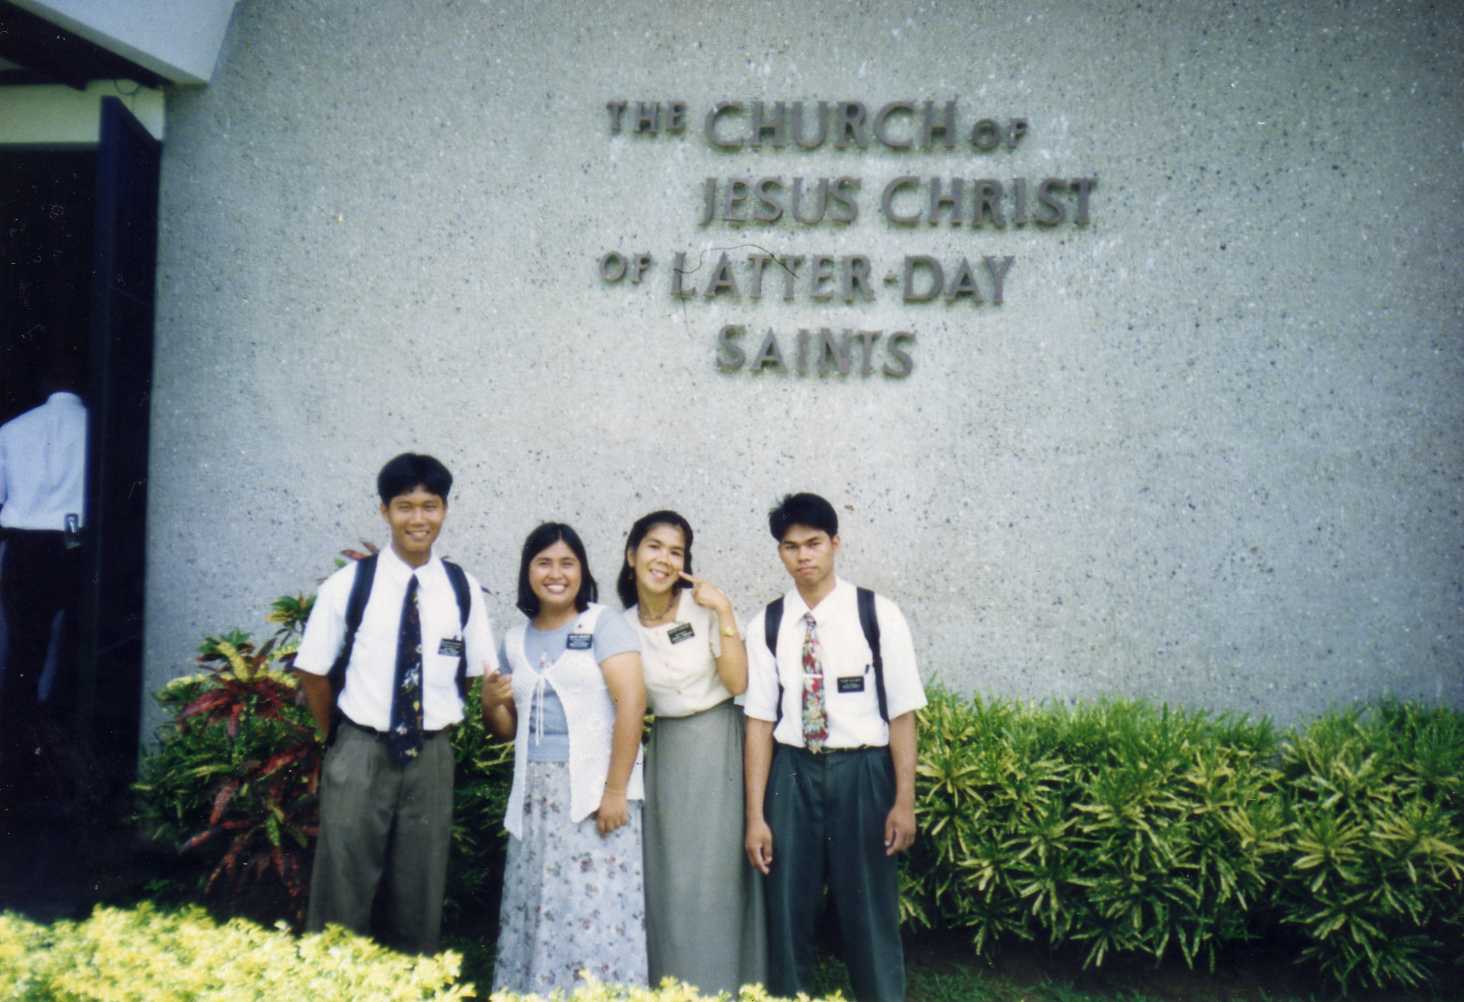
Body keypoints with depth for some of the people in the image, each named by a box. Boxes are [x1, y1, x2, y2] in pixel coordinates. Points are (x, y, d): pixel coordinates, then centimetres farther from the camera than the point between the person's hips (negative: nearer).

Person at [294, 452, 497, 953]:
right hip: (360, 756, -2)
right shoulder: (348, 585, -7)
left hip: (432, 759, 2)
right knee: (342, 894, 4)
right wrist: (342, 740, 8)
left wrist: (443, 728, 6)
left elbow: (479, 675, 10)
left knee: (422, 897, 12)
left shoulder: (463, 589, 0)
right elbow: (313, 673, 1)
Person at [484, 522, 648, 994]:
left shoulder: (603, 624, -2)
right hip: (535, 795, 5)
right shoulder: (515, 641, 14)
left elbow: (631, 700, -12)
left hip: (593, 789, -5)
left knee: (595, 910, -7)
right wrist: (491, 704, -2)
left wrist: (616, 789, -18)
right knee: (535, 910, 5)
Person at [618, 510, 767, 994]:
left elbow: (738, 682, -13)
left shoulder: (702, 606, -7)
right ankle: (673, 985, 19)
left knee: (714, 875, 0)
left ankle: (720, 987, 13)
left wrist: (724, 613, -18)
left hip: (718, 748, -3)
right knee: (668, 878, 6)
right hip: (666, 751, 3)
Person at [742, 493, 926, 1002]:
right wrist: (755, 815, -2)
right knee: (787, 910, 9)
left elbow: (902, 713, -4)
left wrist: (904, 801, -7)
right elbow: (760, 720, 0)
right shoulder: (765, 625, 1)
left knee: (869, 912, 6)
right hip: (793, 774, 2)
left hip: (862, 773, -2)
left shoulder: (879, 615, -5)